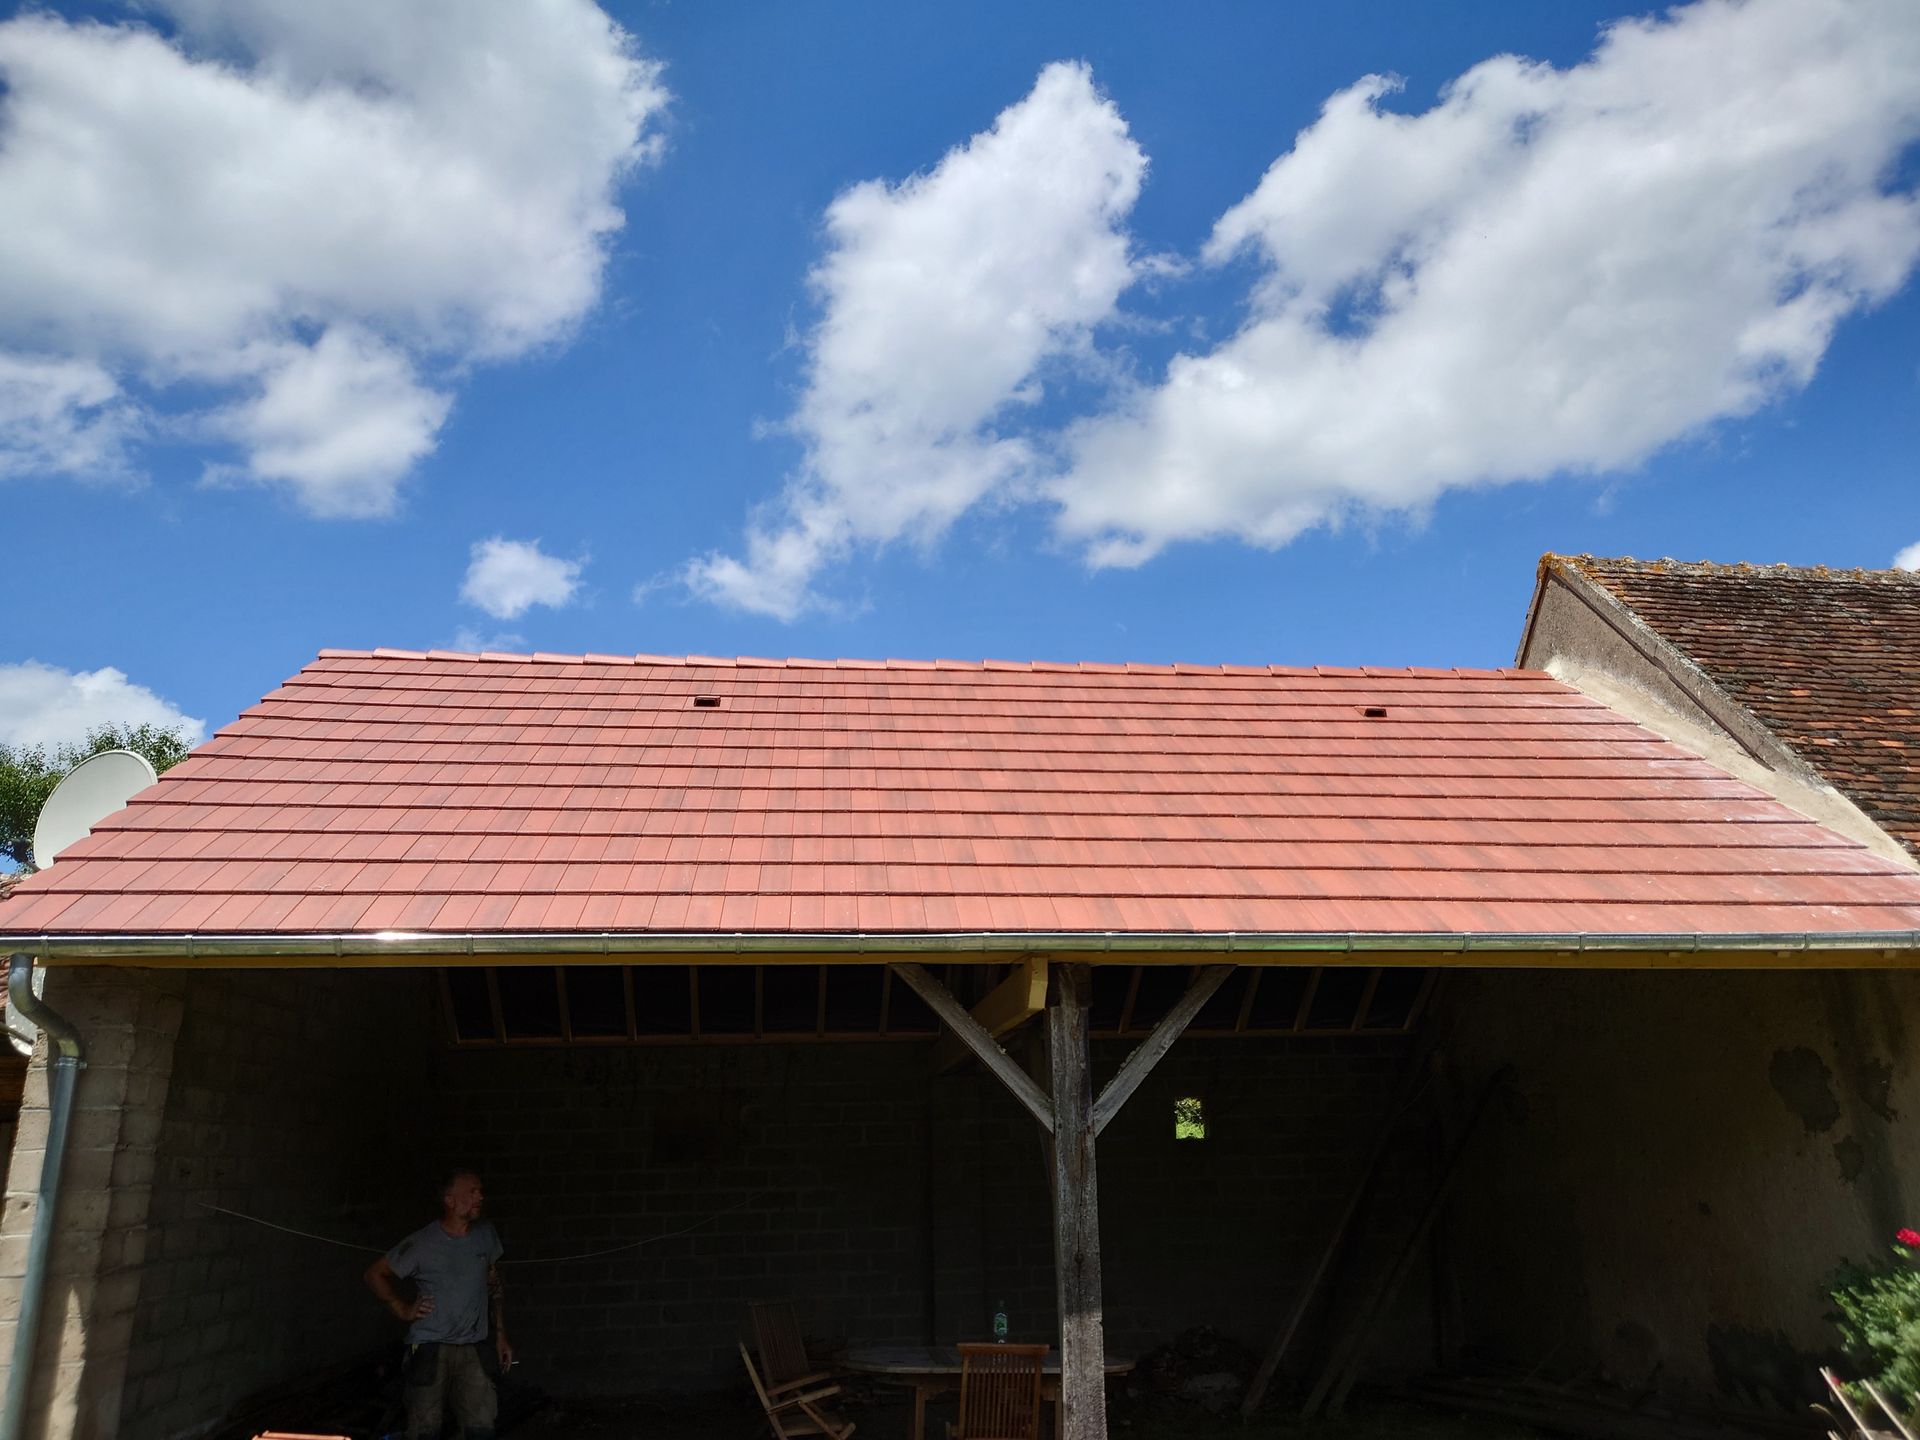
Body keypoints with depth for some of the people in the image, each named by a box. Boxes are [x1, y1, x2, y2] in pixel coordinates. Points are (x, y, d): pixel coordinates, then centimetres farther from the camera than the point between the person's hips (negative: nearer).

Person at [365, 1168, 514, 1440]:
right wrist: (403, 1309, -3)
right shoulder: (422, 1243, -9)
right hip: (430, 1349, -3)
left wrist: (500, 1335, 13)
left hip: (475, 1349, 3)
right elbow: (375, 1274, 3)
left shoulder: (485, 1235, 4)